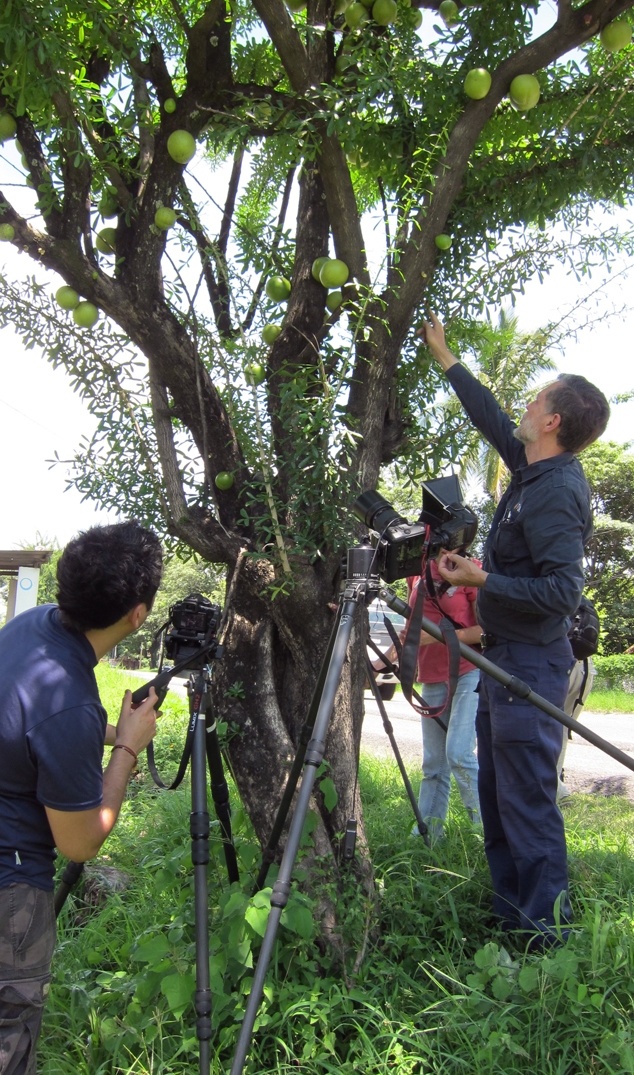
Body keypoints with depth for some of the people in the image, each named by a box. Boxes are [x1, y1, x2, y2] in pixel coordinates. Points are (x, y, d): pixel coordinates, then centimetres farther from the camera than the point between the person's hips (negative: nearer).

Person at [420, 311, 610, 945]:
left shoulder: (557, 492, -19)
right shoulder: (535, 470, 8)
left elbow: (562, 591, -25)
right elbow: (491, 420, 23)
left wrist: (481, 579, -19)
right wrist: (443, 355, 30)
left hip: (531, 667, -10)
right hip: (503, 659, 10)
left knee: (527, 802, -4)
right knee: (496, 797, 16)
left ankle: (548, 940, 8)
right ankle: (511, 916, 28)